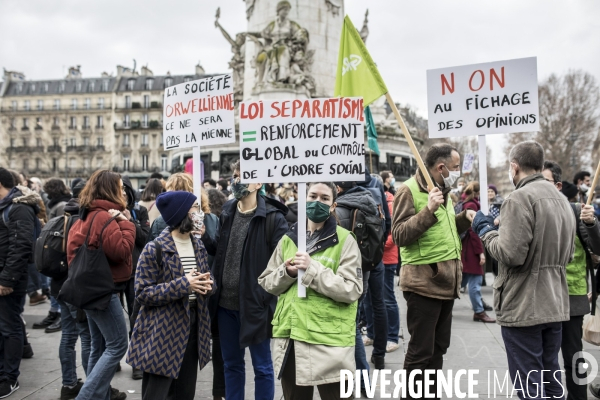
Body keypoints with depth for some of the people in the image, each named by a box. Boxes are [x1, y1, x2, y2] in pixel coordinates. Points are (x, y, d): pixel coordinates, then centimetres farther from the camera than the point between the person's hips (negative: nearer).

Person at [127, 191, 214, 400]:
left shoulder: (199, 246, 9)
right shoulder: (155, 248, -12)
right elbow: (143, 292, -14)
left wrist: (206, 284, -5)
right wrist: (183, 285, -23)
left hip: (193, 326, 7)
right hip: (163, 332, -6)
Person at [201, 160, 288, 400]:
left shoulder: (272, 217, -12)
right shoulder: (227, 212, 8)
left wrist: (271, 297, -22)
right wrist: (204, 237, -2)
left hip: (255, 303, -6)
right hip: (226, 302, 6)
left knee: (262, 367, 10)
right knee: (231, 364, 19)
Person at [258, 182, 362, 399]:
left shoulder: (344, 240, -4)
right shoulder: (288, 239, 11)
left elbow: (351, 290, -12)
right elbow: (266, 283, 12)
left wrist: (313, 269, -19)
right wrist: (286, 272, -8)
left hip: (329, 339, -5)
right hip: (289, 336, 5)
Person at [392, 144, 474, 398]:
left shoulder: (443, 190, 16)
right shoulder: (410, 190, -12)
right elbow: (399, 236, -19)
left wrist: (464, 218, 8)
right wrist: (428, 210, -28)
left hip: (446, 282, 9)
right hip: (423, 283, -9)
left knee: (438, 348, 17)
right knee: (420, 352, -1)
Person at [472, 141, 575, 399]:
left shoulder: (520, 198, -16)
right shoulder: (562, 200, 13)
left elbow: (511, 253, -25)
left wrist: (486, 231, -6)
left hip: (523, 308, -9)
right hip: (555, 307, 9)